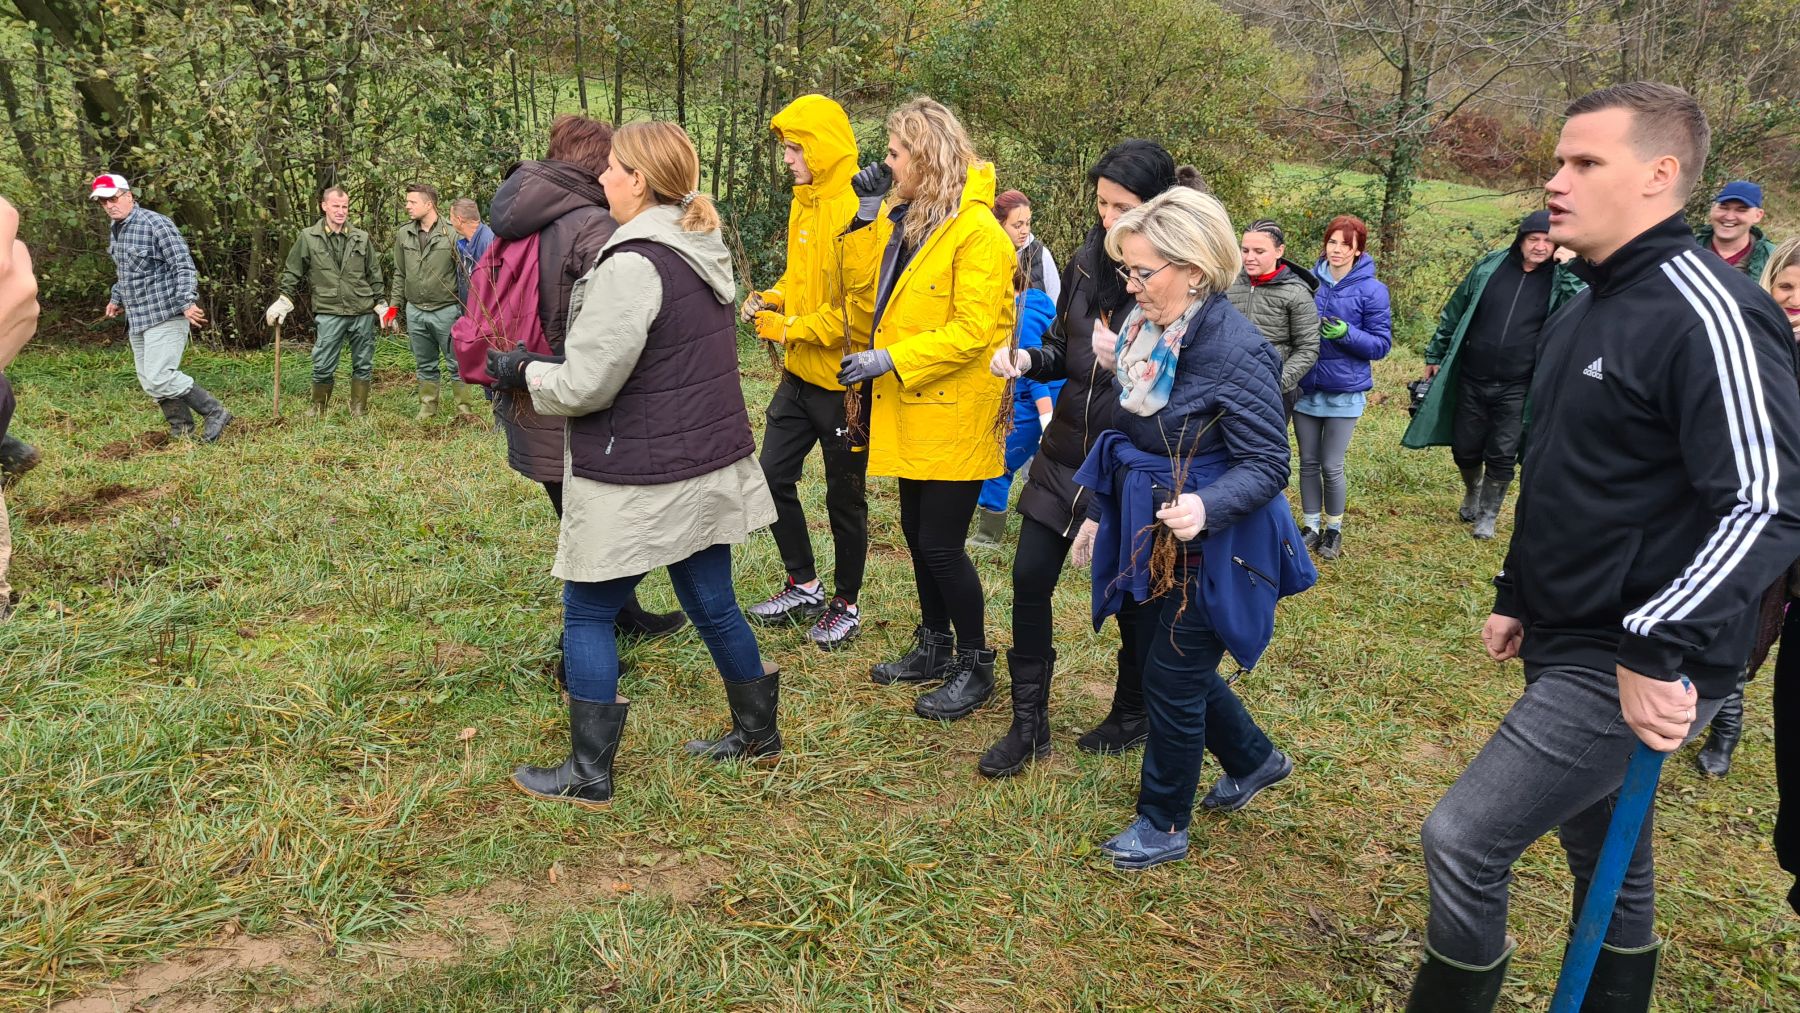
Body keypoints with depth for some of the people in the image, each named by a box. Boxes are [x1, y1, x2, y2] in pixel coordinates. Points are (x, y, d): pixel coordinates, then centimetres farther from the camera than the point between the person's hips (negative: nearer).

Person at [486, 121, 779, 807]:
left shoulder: (632, 264, -20)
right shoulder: (704, 250, 8)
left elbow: (584, 385, -19)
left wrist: (524, 372, 0)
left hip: (639, 481, -8)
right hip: (708, 466, 9)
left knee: (587, 613, 6)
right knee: (711, 603, 19)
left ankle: (588, 773, 15)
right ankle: (756, 731, 32)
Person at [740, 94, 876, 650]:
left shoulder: (858, 210, -19)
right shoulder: (804, 203, 8)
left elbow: (859, 307, -23)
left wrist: (787, 328, -17)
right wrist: (769, 300, 0)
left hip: (842, 380, -8)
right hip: (800, 374, 8)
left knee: (844, 496, 6)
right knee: (773, 476, 12)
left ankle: (846, 604, 25)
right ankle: (803, 587, 29)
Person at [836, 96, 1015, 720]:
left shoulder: (976, 232, -17)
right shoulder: (902, 219, 9)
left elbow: (972, 330, -22)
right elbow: (874, 298, 13)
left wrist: (887, 359, -24)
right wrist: (866, 216, 5)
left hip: (955, 415, -8)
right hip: (911, 411, 9)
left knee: (941, 544, -2)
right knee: (917, 533, 17)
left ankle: (975, 667, 16)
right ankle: (934, 649, 34)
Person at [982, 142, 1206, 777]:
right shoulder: (1088, 260, 2)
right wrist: (1027, 361, -7)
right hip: (1067, 449, 6)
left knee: (1130, 595, 10)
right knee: (1030, 580, 4)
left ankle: (1132, 717, 35)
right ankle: (1028, 725, 19)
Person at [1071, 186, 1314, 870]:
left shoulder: (1237, 352, -23)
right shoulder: (1145, 332, 1)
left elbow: (1268, 465, -20)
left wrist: (1206, 506, -37)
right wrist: (1098, 512, 14)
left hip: (1210, 548, -8)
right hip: (1154, 537, 8)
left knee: (1171, 677, 3)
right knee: (1182, 666, 20)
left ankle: (1163, 826, 23)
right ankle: (1254, 760, 46)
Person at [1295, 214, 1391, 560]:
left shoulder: (1371, 290, -7)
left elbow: (1381, 344, -7)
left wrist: (1347, 334, -22)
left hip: (1344, 392, -3)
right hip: (1306, 388, 3)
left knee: (1331, 467, 1)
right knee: (1309, 462, 11)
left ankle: (1334, 529, 22)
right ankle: (1311, 526, 25)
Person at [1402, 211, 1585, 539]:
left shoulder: (1561, 280, -3)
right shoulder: (1490, 266, -1)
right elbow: (1454, 313, 8)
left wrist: (1570, 270, -21)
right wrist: (1435, 355, 10)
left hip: (1516, 389, -1)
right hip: (1471, 382, 2)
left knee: (1502, 457, 5)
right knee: (1465, 449, 12)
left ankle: (1488, 514, 25)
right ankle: (1472, 494, 42)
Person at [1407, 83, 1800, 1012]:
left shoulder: (1706, 312, -18)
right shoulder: (1578, 314, 11)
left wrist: (1660, 652, -26)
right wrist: (1515, 595, 19)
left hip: (1635, 672, -9)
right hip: (1567, 647, 9)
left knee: (1463, 840, -8)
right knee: (1605, 856, 20)